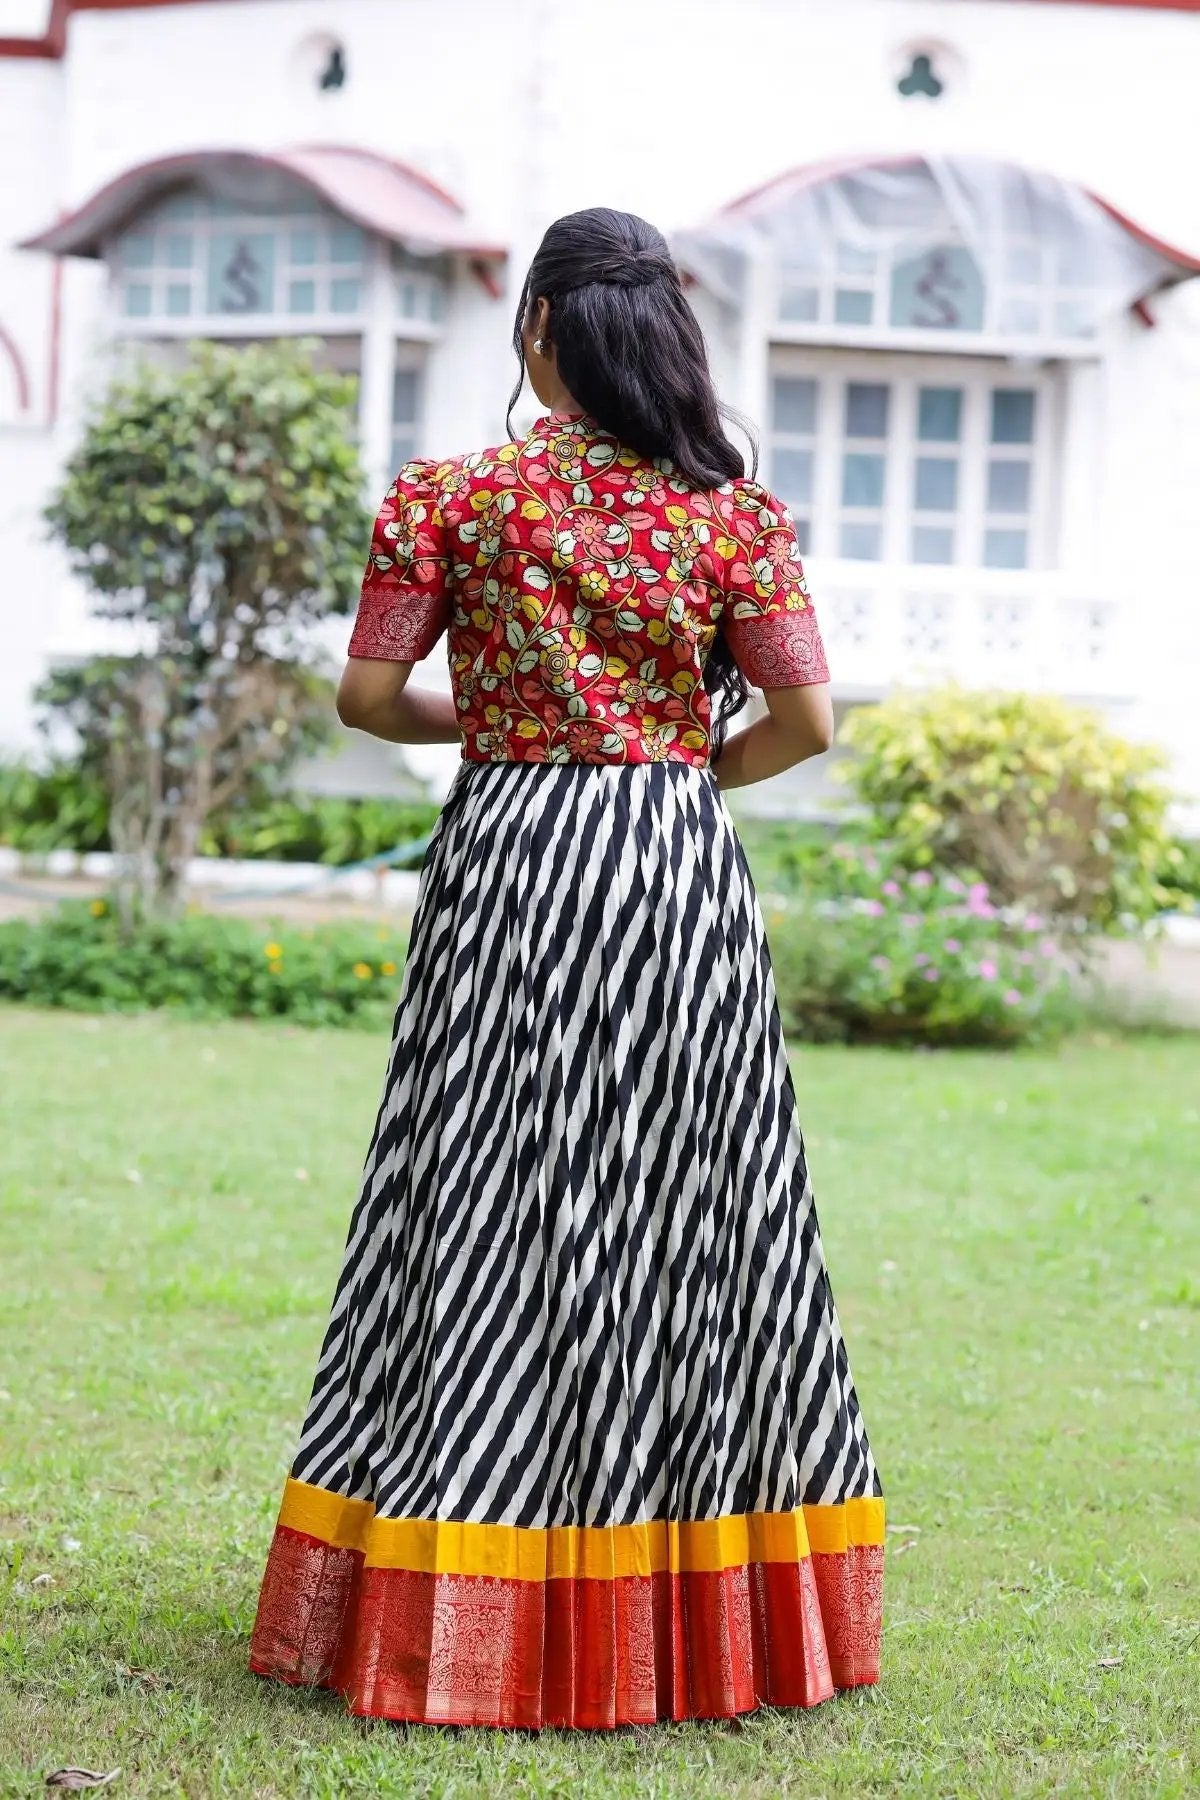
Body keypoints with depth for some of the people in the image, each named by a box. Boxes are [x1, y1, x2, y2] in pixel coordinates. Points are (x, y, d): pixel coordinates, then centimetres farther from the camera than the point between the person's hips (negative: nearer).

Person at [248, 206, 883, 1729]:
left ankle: (459, 1621, 8)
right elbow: (805, 718, -5)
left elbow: (367, 693, -2)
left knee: (497, 1214, 5)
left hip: (511, 861, -1)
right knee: (673, 1220, 8)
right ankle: (696, 1620, 15)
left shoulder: (456, 498, -3)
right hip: (682, 876, 1)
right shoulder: (730, 509, 0)